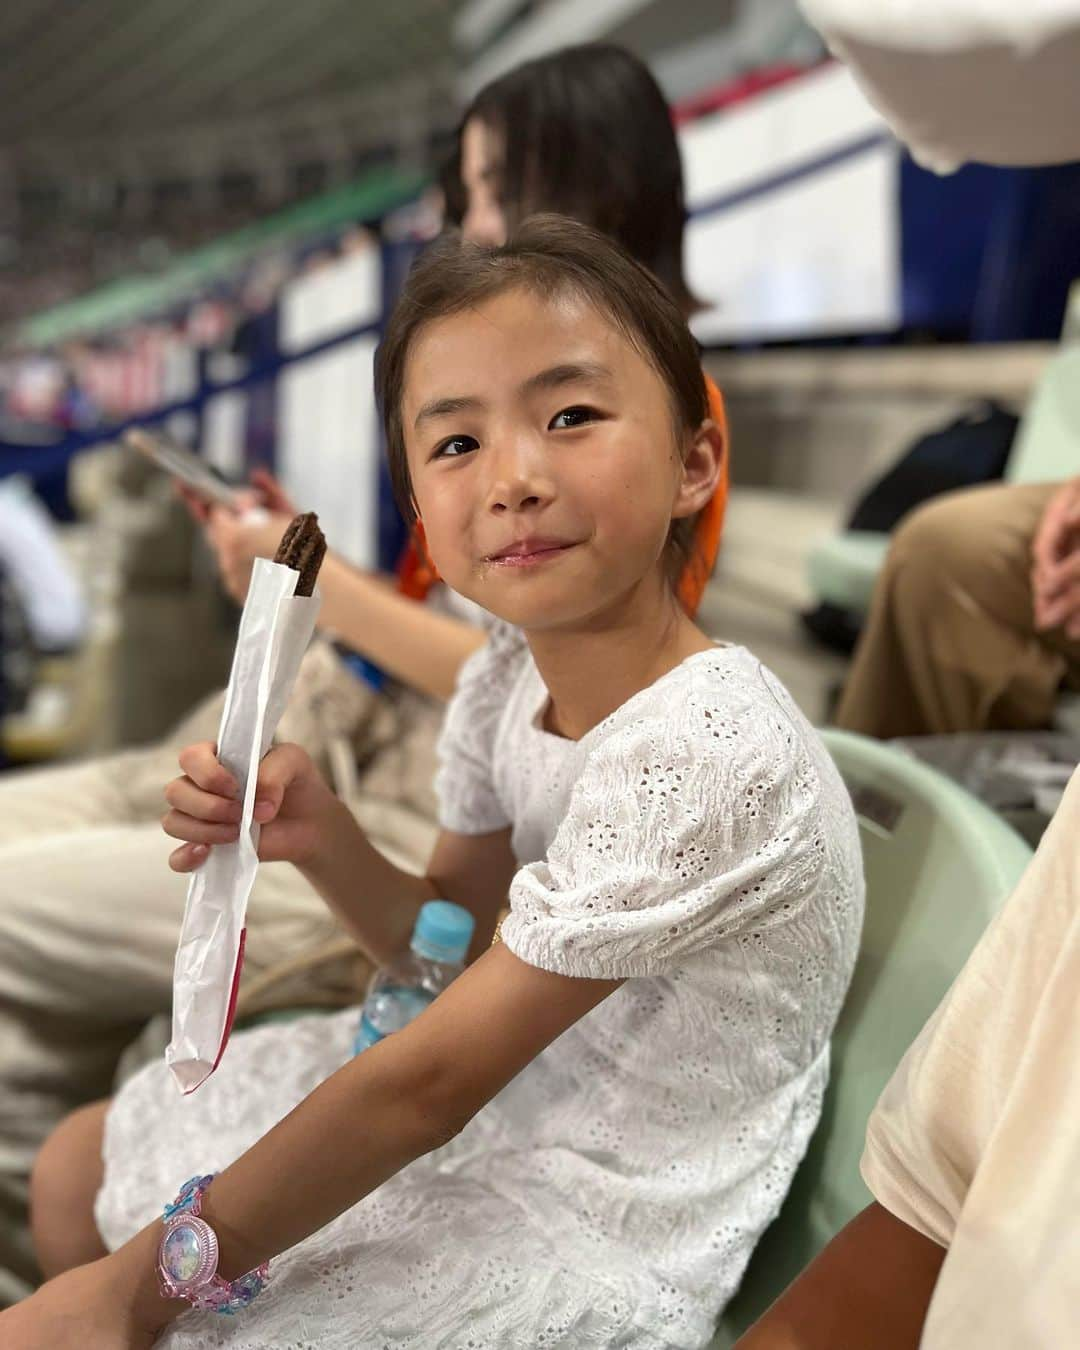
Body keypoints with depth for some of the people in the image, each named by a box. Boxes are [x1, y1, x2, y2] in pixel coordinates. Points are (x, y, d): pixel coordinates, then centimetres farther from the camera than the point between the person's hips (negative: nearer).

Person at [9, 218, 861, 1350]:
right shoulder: (506, 677, -6)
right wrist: (322, 840, -14)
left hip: (601, 1230, -7)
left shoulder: (704, 752, -30)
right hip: (504, 1088, 7)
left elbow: (429, 1083, -25)